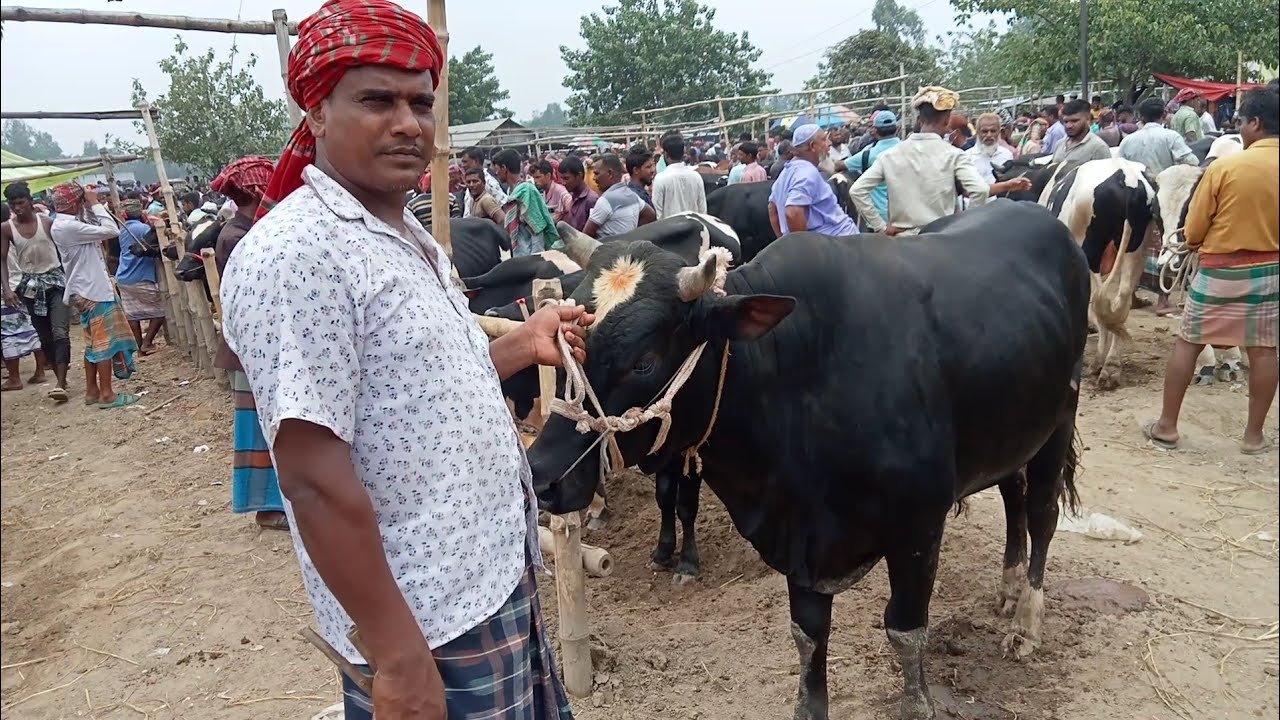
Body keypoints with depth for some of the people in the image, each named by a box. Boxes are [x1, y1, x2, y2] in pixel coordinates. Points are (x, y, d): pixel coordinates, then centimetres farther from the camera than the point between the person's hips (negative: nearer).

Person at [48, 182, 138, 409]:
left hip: (89, 290, 10)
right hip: (93, 291, -10)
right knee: (105, 341, -5)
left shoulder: (66, 225, 10)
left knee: (94, 342, 15)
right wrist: (96, 204, -12)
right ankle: (107, 394, -2)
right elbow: (111, 231, -22)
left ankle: (92, 391, 21)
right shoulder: (68, 227, -19)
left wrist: (91, 206, 10)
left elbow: (96, 230, 20)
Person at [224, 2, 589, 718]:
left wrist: (523, 346, 10)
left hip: (498, 581, 9)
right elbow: (315, 480, -23)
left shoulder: (411, 237, 8)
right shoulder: (296, 254, -20)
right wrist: (400, 658, -22)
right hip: (425, 622, -9)